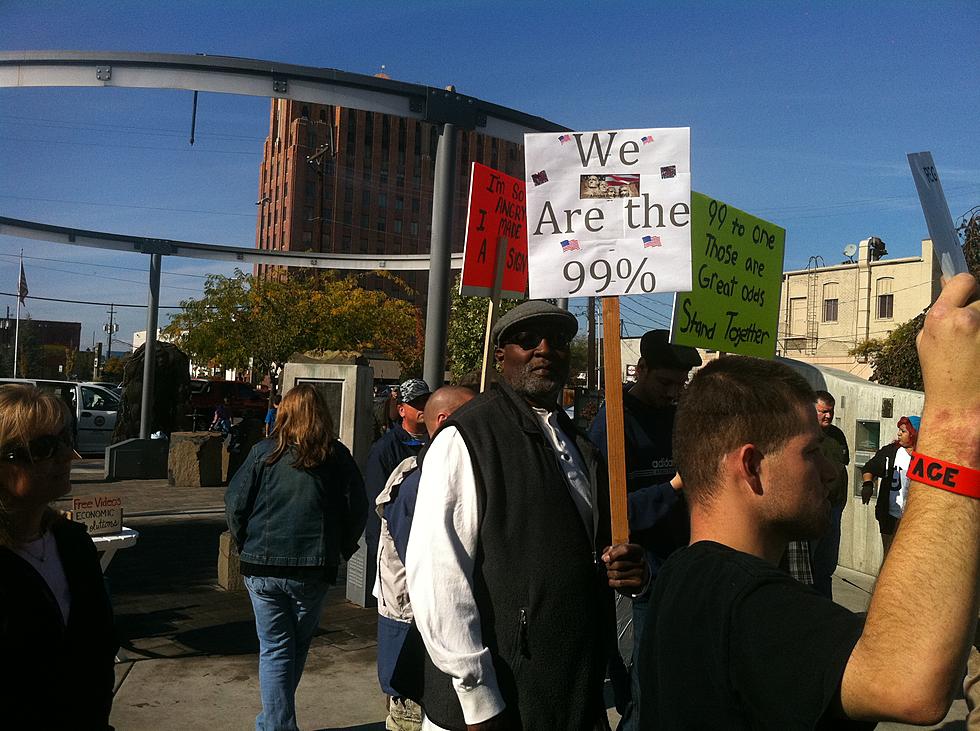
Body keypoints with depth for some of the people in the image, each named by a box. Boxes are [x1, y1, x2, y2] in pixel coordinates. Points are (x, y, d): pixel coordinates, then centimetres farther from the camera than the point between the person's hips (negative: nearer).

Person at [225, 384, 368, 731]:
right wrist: (341, 549, 13)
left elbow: (235, 504, -3)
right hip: (314, 569, 1)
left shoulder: (264, 452, -4)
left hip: (262, 566, -1)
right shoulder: (337, 456, -2)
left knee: (274, 648, 10)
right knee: (298, 645, 20)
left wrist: (246, 545, 12)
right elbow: (357, 509, -1)